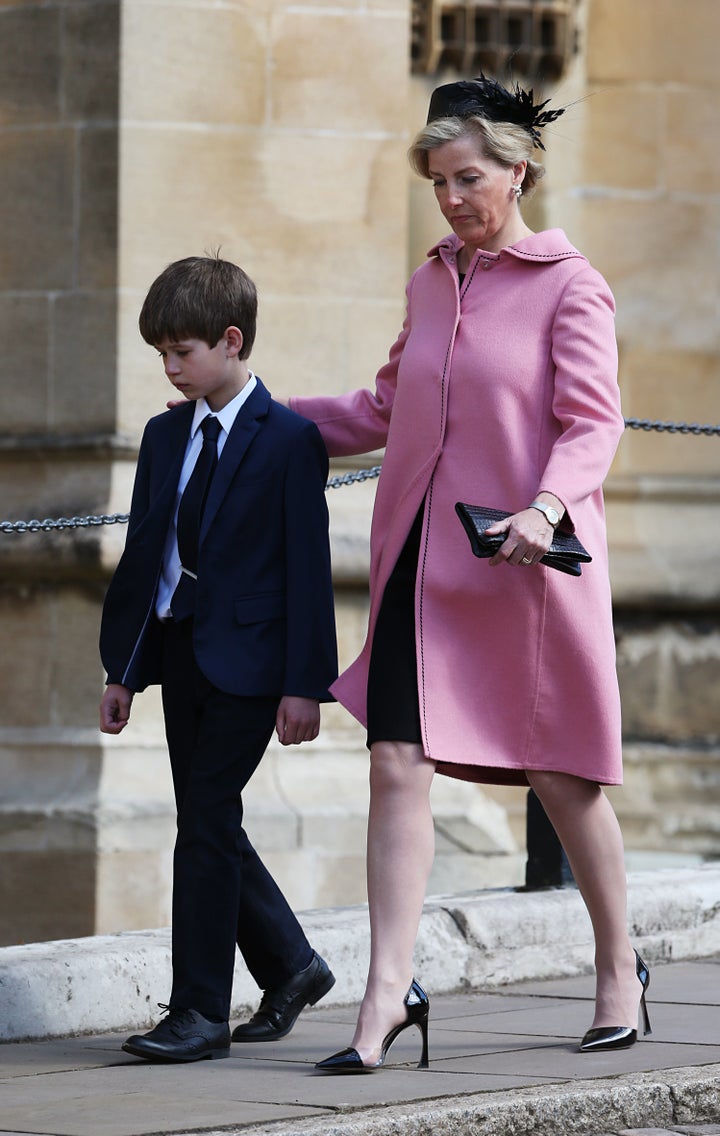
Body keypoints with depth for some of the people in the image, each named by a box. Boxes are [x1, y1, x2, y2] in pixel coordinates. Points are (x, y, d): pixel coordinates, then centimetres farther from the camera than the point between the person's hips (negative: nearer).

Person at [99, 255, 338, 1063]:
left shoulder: (290, 440, -8)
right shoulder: (165, 435, 12)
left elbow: (307, 567, -9)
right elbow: (143, 554, 14)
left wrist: (304, 683, -13)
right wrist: (123, 668, 11)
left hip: (247, 661, -7)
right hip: (177, 654, 7)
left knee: (206, 823, -9)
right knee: (209, 825, 10)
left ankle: (201, 1012, -5)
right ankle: (290, 967, 27)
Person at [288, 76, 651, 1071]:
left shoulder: (569, 287, -5)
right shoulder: (432, 283, 13)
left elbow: (593, 423, -11)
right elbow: (388, 410, 23)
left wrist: (547, 507, -28)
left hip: (524, 566, -5)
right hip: (423, 558, 5)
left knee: (558, 774, 6)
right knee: (398, 764, -7)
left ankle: (619, 969, 25)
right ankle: (390, 991, -8)